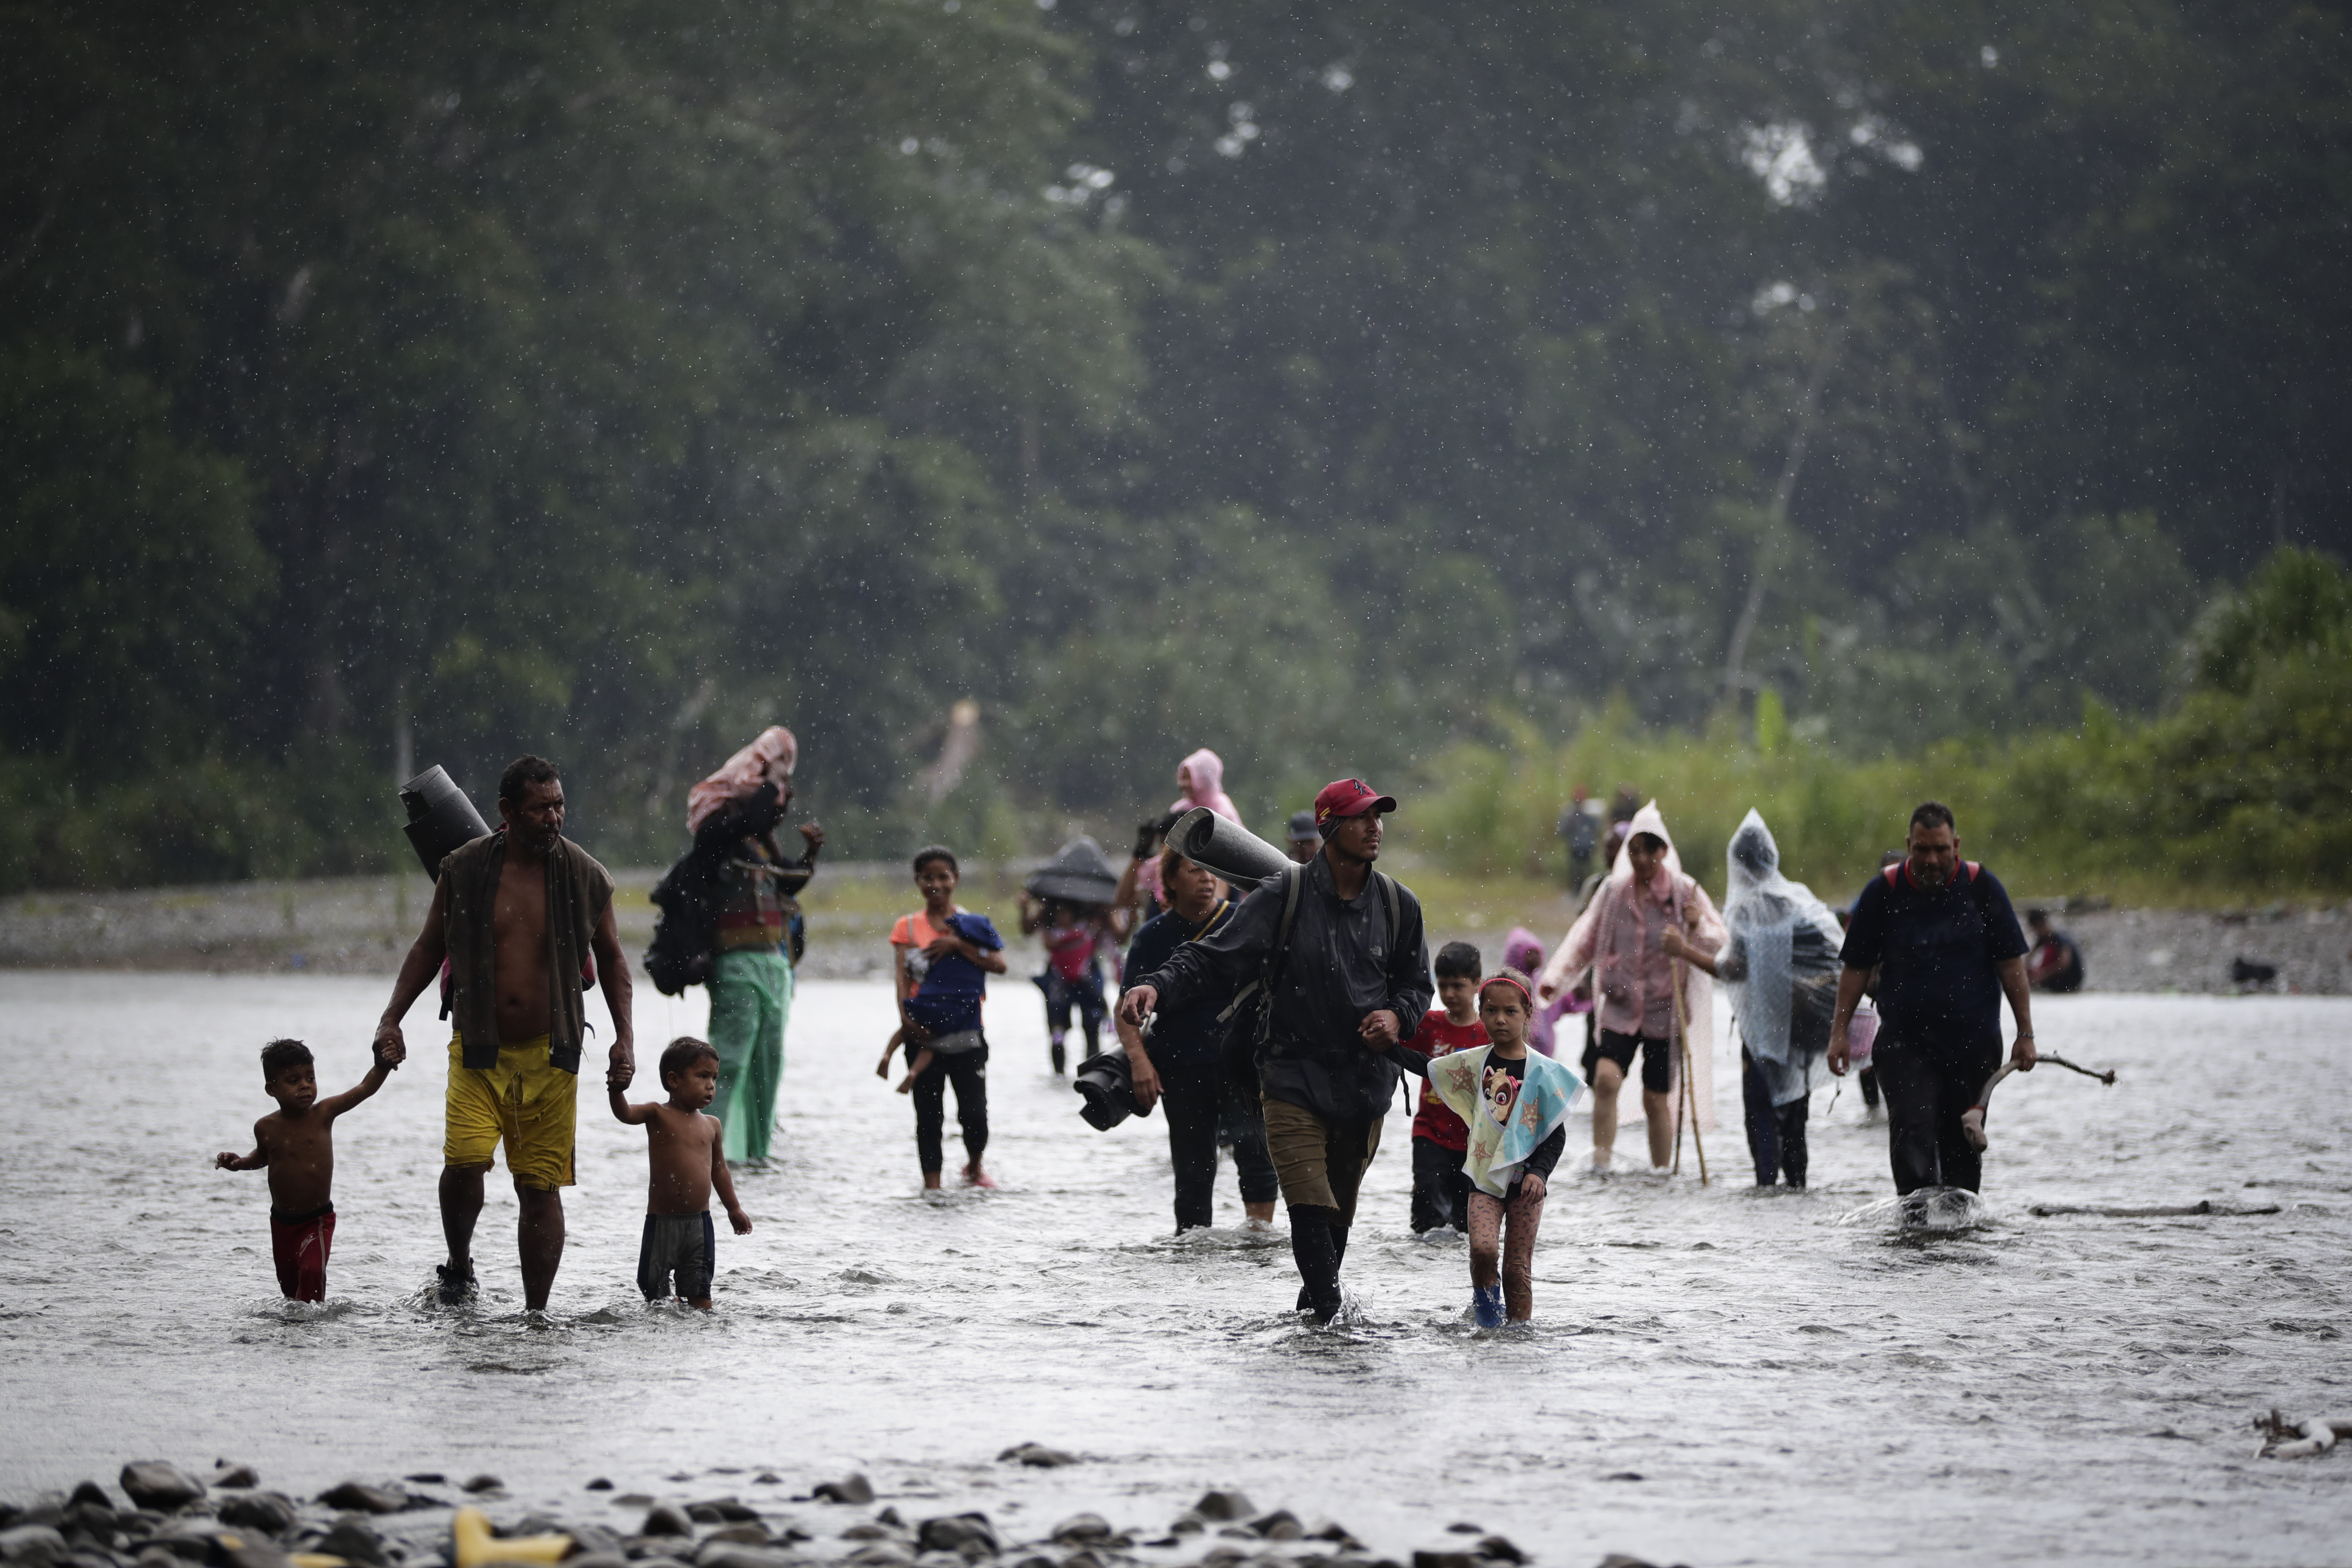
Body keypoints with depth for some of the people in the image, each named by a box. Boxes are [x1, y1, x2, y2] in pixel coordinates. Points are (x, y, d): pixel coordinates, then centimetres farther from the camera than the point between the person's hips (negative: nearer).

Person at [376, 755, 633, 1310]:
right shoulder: (464, 870, -1)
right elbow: (429, 947, 11)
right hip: (478, 1049, -1)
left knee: (542, 1186, 1)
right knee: (464, 1161, -19)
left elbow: (611, 958, 13)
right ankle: (459, 1266, 7)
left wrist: (625, 1037, 5)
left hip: (550, 1054, 1)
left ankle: (536, 1313, 11)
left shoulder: (585, 877, 1)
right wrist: (392, 1018, 2)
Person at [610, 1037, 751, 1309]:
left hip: (699, 1222, 3)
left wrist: (734, 1208, 25)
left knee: (699, 1291, 2)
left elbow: (719, 1169, 21)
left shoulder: (711, 1125, 9)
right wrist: (617, 1091, -43)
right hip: (662, 1222, -3)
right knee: (656, 1291, 1)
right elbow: (625, 1114, -21)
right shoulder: (658, 1115, -3)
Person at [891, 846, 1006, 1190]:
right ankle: (932, 1184, 5)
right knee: (928, 1113, 0)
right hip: (923, 1032, 0)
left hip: (965, 1032, 0)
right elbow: (901, 977, -3)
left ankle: (974, 1167, 23)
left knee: (974, 1111, -4)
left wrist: (957, 945, -15)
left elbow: (999, 965, -7)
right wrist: (906, 1019, -17)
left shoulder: (972, 923, 7)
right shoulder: (908, 926, 8)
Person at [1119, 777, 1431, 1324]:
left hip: (1366, 1083, 4)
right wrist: (1158, 985, -25)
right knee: (1311, 1211, -16)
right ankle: (1330, 1318, -16)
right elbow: (1214, 959, -8)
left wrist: (1397, 1017, -3)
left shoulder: (1398, 905, 6)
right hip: (1294, 1078, -4)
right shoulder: (1283, 898, -6)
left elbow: (1416, 982, 19)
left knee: (1338, 1218, 10)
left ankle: (1312, 1313, 25)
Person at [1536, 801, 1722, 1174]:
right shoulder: (1613, 891, 2)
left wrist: (1698, 927, -21)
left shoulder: (1684, 891, -2)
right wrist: (1556, 977, -1)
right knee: (1606, 1078, -19)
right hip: (1620, 1008, 1)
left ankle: (1661, 1169, 17)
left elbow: (1718, 940, 1)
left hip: (1665, 1010, -1)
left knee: (1657, 1098, 2)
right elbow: (1585, 938, 9)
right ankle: (1600, 1161, -15)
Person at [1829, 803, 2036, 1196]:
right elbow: (1856, 967, 6)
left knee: (1963, 1145, 6)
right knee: (1912, 1136, -16)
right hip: (1905, 1042, -1)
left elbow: (2011, 963, 4)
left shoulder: (1982, 887, 1)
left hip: (1974, 1043, 1)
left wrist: (2025, 1033, 0)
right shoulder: (1883, 891, 0)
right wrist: (1839, 1032, 1)